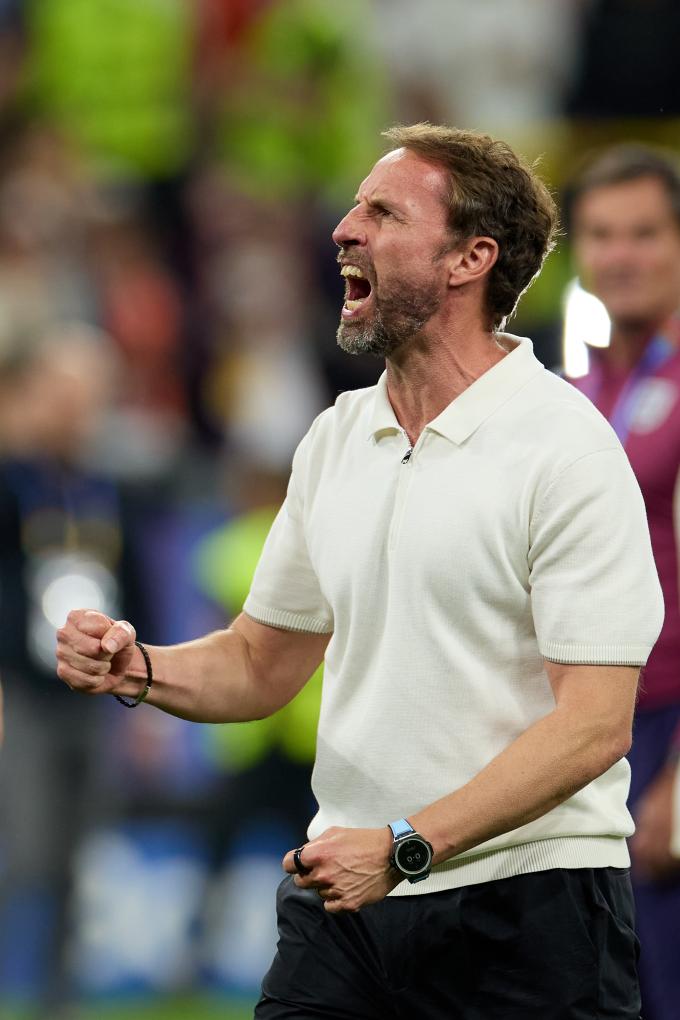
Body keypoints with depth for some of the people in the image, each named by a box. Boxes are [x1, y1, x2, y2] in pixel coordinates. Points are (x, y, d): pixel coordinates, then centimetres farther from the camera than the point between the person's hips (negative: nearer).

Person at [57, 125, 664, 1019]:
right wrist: (138, 670, -2)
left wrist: (405, 845, -23)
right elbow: (261, 662, 19)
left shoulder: (564, 447, -11)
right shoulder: (337, 438, 11)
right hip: (344, 890, 6)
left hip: (525, 906, -5)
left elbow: (594, 726, -17)